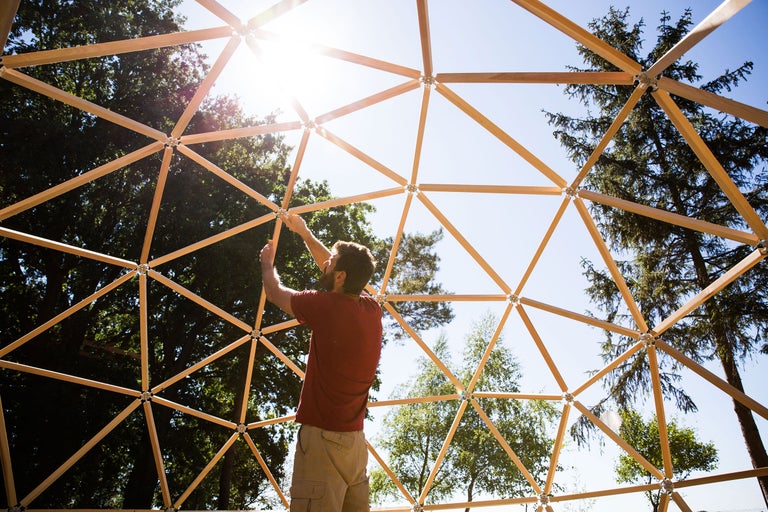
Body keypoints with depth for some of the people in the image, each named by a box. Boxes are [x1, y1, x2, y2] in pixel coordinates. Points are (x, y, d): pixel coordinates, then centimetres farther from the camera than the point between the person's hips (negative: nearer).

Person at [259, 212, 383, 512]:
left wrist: (267, 262, 24)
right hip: (356, 439, 7)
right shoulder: (372, 310, 4)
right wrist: (304, 232, 31)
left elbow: (275, 292, 3)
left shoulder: (326, 306, -15)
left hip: (322, 438, -7)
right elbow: (338, 271, 22)